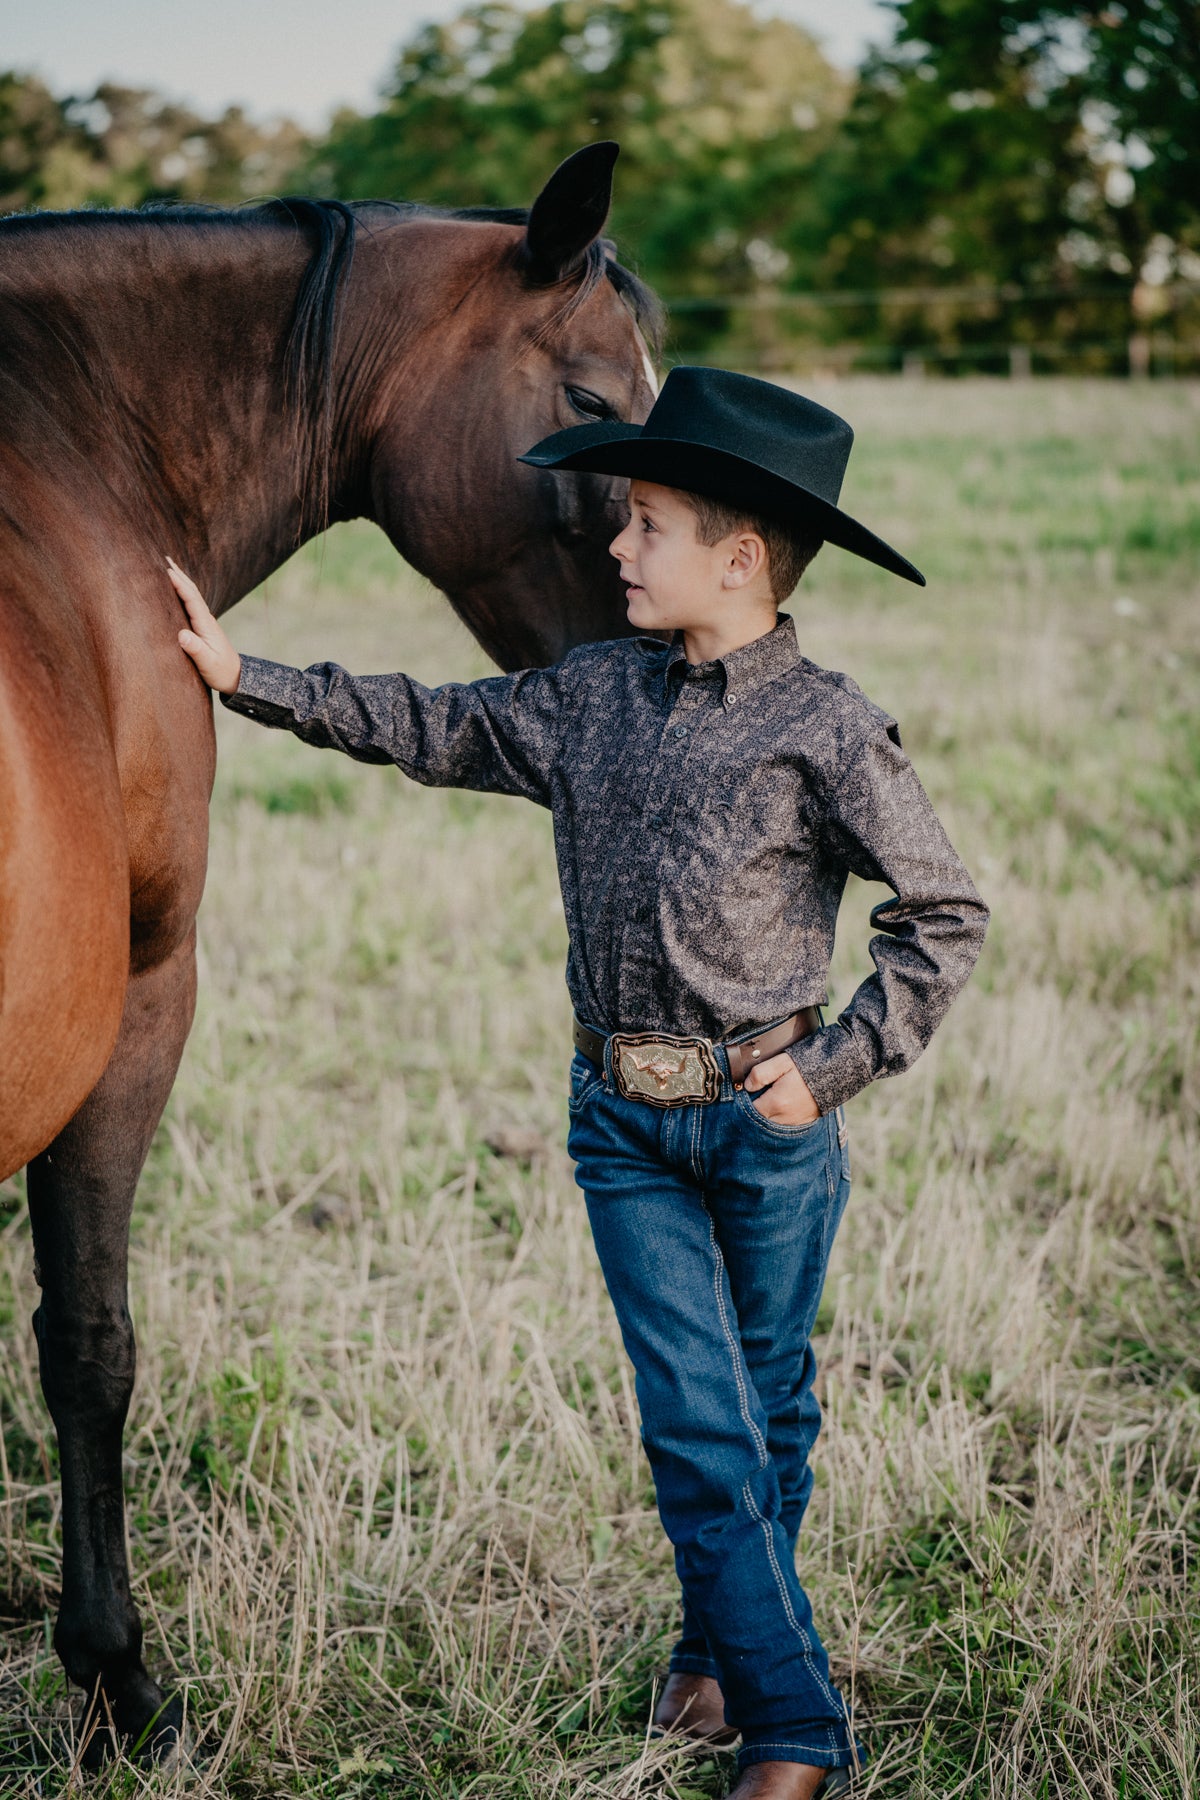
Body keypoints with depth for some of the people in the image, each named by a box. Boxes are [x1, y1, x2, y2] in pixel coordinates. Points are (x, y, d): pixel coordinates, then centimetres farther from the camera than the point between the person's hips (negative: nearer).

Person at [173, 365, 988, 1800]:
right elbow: (427, 728, 13)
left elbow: (945, 919, -7)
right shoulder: (592, 694, 3)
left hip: (766, 1117, -3)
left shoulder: (826, 731, -11)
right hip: (624, 1121, 3)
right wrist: (248, 680, 10)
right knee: (695, 1422, 1)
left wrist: (831, 1069, -11)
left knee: (764, 1406, 12)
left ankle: (725, 1645, 33)